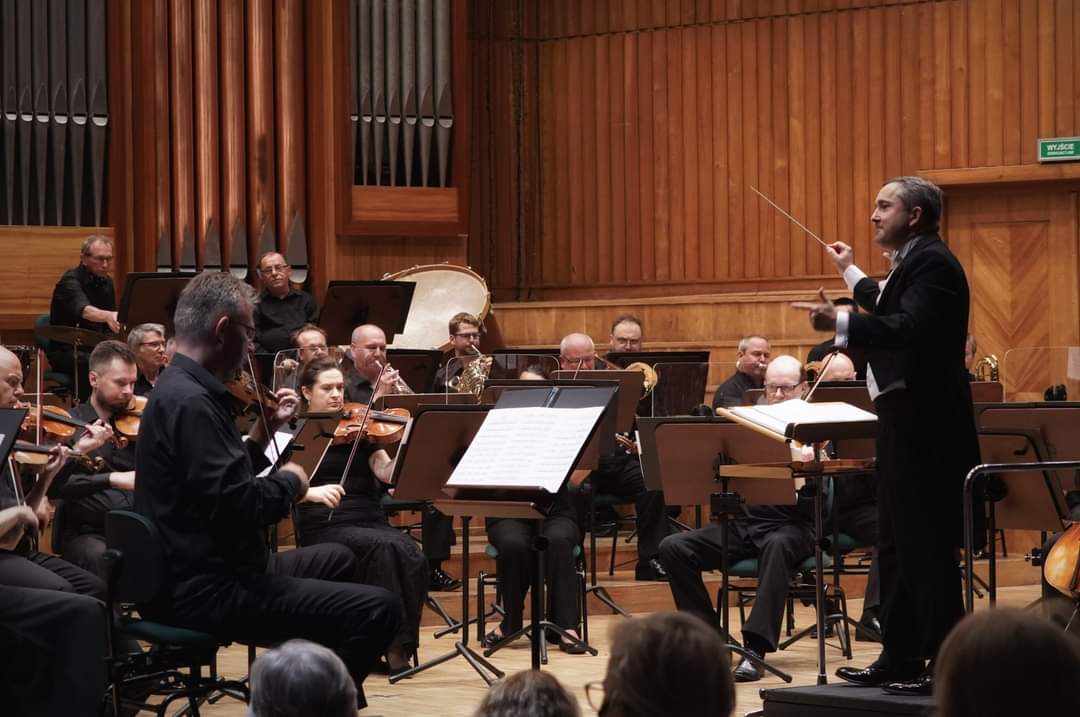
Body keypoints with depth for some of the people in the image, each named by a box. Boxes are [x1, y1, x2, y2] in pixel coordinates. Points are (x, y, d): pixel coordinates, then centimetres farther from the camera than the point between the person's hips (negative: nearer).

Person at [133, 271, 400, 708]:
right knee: (378, 609, -18)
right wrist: (290, 480, -11)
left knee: (337, 561, 33)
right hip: (207, 591, -11)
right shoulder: (191, 402, -21)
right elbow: (238, 507, -29)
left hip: (204, 572, 11)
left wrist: (266, 430, 11)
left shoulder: (181, 389, 12)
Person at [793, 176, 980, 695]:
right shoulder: (913, 262, 16)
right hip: (905, 422, 11)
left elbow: (909, 327, -31)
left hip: (925, 426, -11)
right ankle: (900, 660, 21)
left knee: (927, 547, -7)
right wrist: (851, 274, 44)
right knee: (897, 546, 14)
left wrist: (839, 324, -41)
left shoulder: (932, 262, -15)